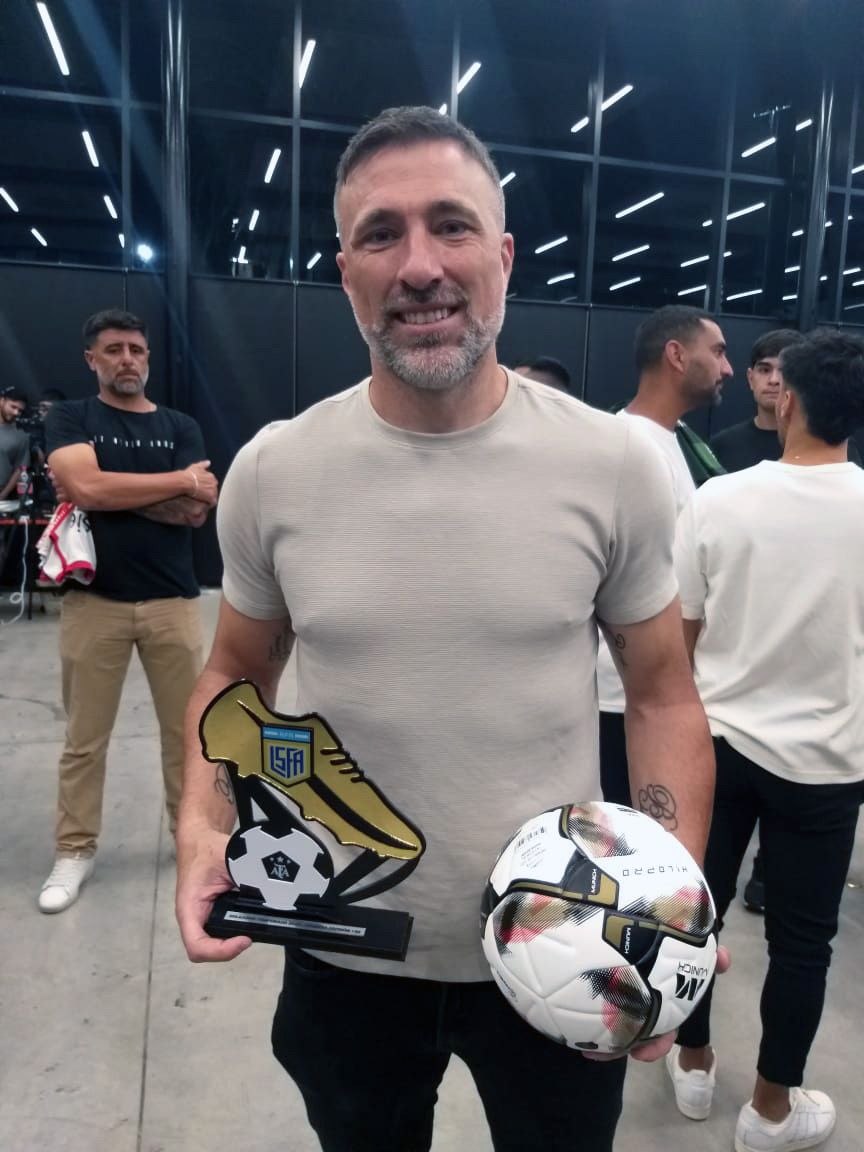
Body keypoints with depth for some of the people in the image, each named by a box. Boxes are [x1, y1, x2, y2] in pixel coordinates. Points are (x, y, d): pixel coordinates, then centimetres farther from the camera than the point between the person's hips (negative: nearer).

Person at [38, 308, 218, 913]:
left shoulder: (181, 427, 8)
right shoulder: (69, 418, 4)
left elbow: (199, 510, -4)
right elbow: (84, 488, -15)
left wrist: (111, 488, -12)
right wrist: (180, 482, -9)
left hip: (172, 601, 2)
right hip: (94, 600, -1)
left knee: (188, 729, 10)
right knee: (84, 738, 9)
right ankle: (75, 851, 25)